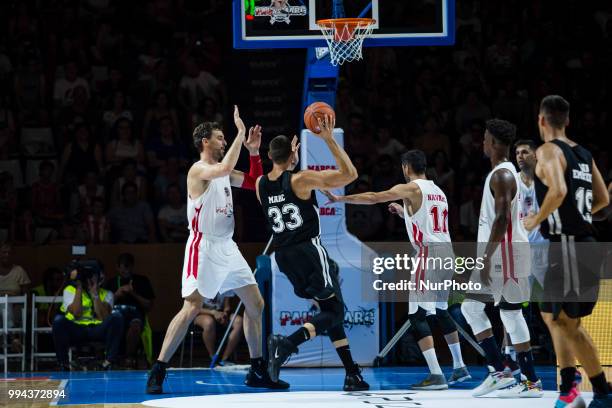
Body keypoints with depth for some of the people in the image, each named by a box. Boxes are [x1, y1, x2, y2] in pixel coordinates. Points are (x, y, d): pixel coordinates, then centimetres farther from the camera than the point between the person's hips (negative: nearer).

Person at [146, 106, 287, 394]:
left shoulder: (223, 172, 15)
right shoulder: (199, 170, -11)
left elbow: (254, 183, 22)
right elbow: (225, 168, -31)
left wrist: (254, 151, 10)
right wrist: (240, 133, -23)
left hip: (227, 247, 9)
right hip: (204, 248, -9)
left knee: (256, 304, 8)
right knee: (192, 308, -16)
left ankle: (257, 371, 16)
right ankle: (158, 371, -13)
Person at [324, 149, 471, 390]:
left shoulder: (410, 189, -5)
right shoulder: (438, 191, 20)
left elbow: (372, 198, -11)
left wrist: (340, 199, -4)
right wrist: (403, 212, 35)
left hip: (429, 253, -9)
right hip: (446, 251, 9)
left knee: (417, 316, -8)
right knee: (440, 311, 24)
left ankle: (436, 376, -17)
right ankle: (459, 368, 30)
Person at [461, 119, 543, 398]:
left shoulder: (501, 175, -15)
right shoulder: (506, 172, 17)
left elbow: (502, 219, -23)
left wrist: (486, 258, -23)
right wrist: (486, 257, 25)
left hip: (505, 251, -10)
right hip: (499, 252, 10)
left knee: (511, 312, -7)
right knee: (471, 306, 10)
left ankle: (531, 382, -3)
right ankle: (498, 371, 9)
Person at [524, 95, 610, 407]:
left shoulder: (548, 151, -10)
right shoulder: (583, 154, 15)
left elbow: (558, 191, -26)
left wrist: (536, 220, -12)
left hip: (566, 247, -9)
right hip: (583, 240, 9)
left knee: (568, 322, -5)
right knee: (552, 315, 18)